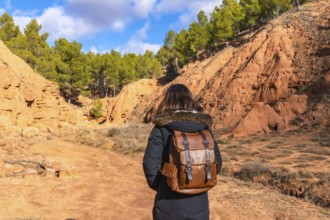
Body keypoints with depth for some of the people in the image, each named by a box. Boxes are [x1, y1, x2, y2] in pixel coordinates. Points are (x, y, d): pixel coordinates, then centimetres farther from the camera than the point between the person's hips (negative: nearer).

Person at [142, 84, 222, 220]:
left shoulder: (162, 128, -11)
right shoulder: (204, 126, -2)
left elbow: (150, 164, -15)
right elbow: (216, 163, 0)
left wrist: (157, 185, 2)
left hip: (169, 203, -2)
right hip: (198, 203, 2)